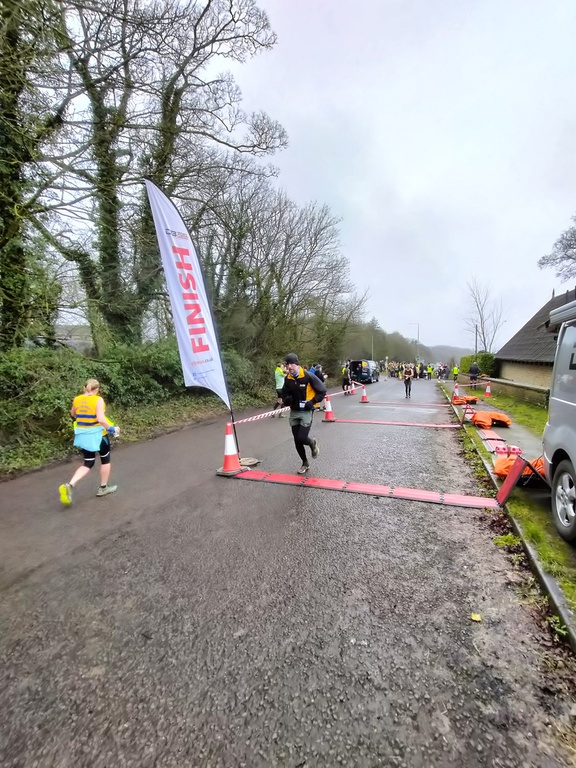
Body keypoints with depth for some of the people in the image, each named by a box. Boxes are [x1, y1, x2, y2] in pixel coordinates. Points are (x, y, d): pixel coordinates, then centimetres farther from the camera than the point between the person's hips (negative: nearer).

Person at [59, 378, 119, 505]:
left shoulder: (77, 400, 2)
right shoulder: (98, 400, -16)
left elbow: (73, 414, 19)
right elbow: (101, 419, -25)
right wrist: (112, 429, -13)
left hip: (83, 435, 6)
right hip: (97, 434, -5)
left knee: (88, 463, 15)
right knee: (105, 460, 16)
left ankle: (69, 485, -6)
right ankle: (103, 488, 26)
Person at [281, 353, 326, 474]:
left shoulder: (308, 376, -16)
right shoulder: (287, 379, 0)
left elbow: (322, 391, -9)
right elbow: (284, 392, 16)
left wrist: (312, 402, -16)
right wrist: (286, 399, -6)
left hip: (306, 412, -5)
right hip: (294, 412, 5)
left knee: (302, 438, -14)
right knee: (297, 440, 8)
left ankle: (313, 443, 23)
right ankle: (305, 463, 29)